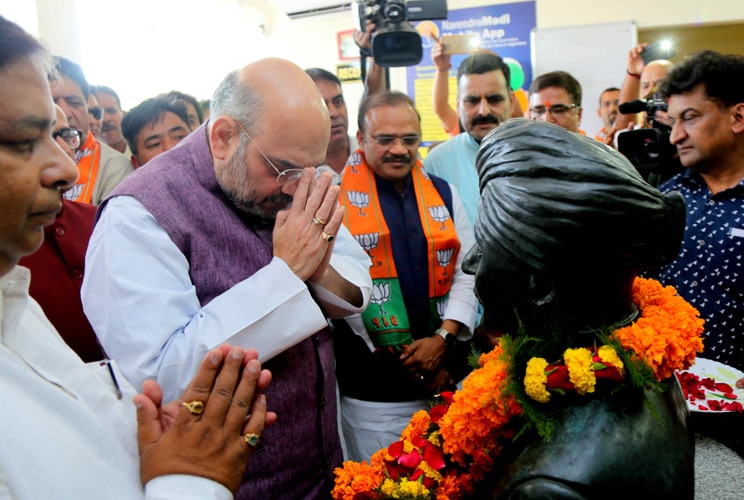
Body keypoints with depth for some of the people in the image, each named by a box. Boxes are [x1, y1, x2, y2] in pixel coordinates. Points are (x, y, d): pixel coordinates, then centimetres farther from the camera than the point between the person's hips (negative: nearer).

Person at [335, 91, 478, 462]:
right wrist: (401, 360, -7)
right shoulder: (338, 198, -6)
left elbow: (467, 272, 7)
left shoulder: (443, 194, 8)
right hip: (372, 389, -4)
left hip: (448, 377, 4)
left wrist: (444, 337, -8)